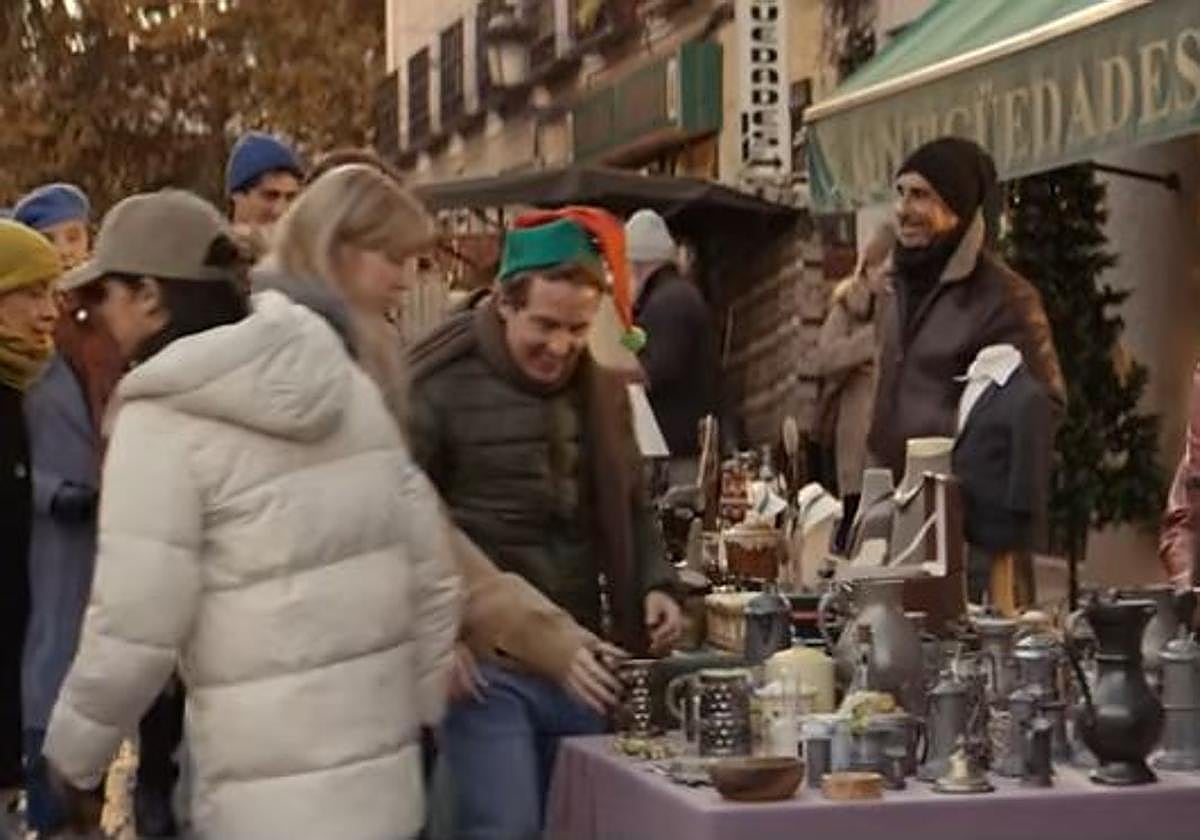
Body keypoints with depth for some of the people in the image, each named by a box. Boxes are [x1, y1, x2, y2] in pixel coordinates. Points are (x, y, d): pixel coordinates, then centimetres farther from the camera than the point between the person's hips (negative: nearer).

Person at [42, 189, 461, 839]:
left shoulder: (162, 421, -13)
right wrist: (419, 702, 20)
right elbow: (428, 562, 9)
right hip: (382, 764, 7)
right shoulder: (343, 380, 6)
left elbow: (135, 627, -14)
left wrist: (73, 754, 2)